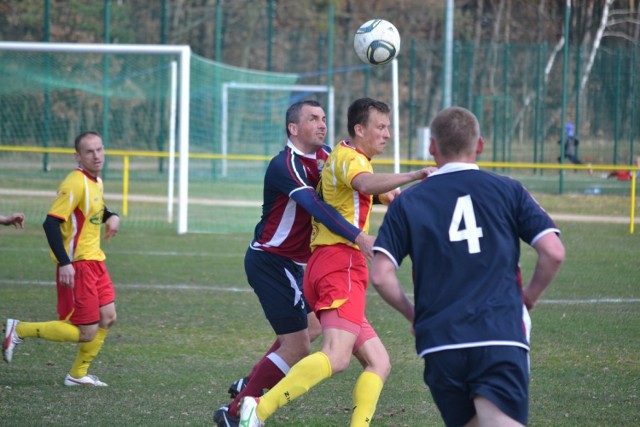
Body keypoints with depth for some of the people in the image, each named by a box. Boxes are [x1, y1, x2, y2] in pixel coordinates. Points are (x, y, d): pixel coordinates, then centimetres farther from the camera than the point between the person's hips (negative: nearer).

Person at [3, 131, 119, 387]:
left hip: (94, 261, 9)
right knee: (87, 333, -7)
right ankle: (19, 330, 3)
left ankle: (78, 375, 22)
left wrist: (111, 217, 7)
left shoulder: (96, 182, 10)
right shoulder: (75, 184, -19)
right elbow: (51, 223, -23)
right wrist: (65, 263, -28)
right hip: (75, 266, -9)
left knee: (107, 317, 8)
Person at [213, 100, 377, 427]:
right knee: (297, 346, -9)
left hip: (289, 264, 10)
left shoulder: (322, 156, 4)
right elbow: (314, 206, -37)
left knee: (311, 327, 24)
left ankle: (250, 384, 32)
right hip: (272, 262, -10)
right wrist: (358, 237, -47)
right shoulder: (286, 165, -22)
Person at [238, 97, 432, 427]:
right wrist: (415, 175, -37)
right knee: (336, 357, -27)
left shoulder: (342, 157, 27)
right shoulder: (349, 158, -4)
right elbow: (367, 184, -28)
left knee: (378, 364, 8)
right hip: (342, 264, -11)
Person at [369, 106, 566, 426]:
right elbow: (553, 252, 2)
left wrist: (412, 314, 19)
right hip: (501, 337, -1)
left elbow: (380, 275, 2)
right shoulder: (508, 191, 9)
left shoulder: (407, 203, 9)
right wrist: (528, 298, 19)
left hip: (439, 343, 1)